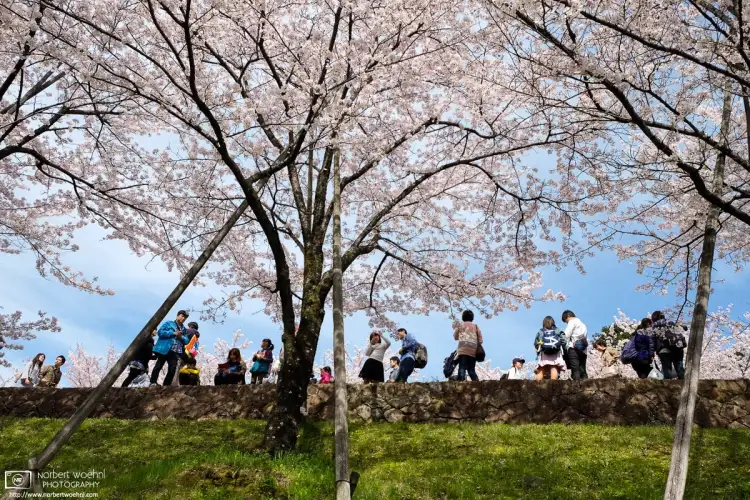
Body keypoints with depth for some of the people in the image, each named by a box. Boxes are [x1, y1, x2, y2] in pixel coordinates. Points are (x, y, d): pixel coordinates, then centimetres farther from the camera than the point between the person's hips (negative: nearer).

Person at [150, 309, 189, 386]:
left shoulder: (184, 329, 20)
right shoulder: (168, 323, 6)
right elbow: (160, 332, -7)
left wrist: (181, 337, -6)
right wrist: (173, 333, -11)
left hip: (175, 352, 4)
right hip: (164, 349, -4)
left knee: (172, 369, -3)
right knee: (158, 366, -1)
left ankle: (166, 385, 2)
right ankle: (153, 383, 4)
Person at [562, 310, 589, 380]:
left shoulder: (572, 321, 5)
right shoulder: (582, 324, 29)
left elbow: (567, 335, -6)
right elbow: (586, 338, 21)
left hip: (574, 348, -8)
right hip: (583, 350, 8)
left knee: (575, 369, -14)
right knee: (582, 370, 4)